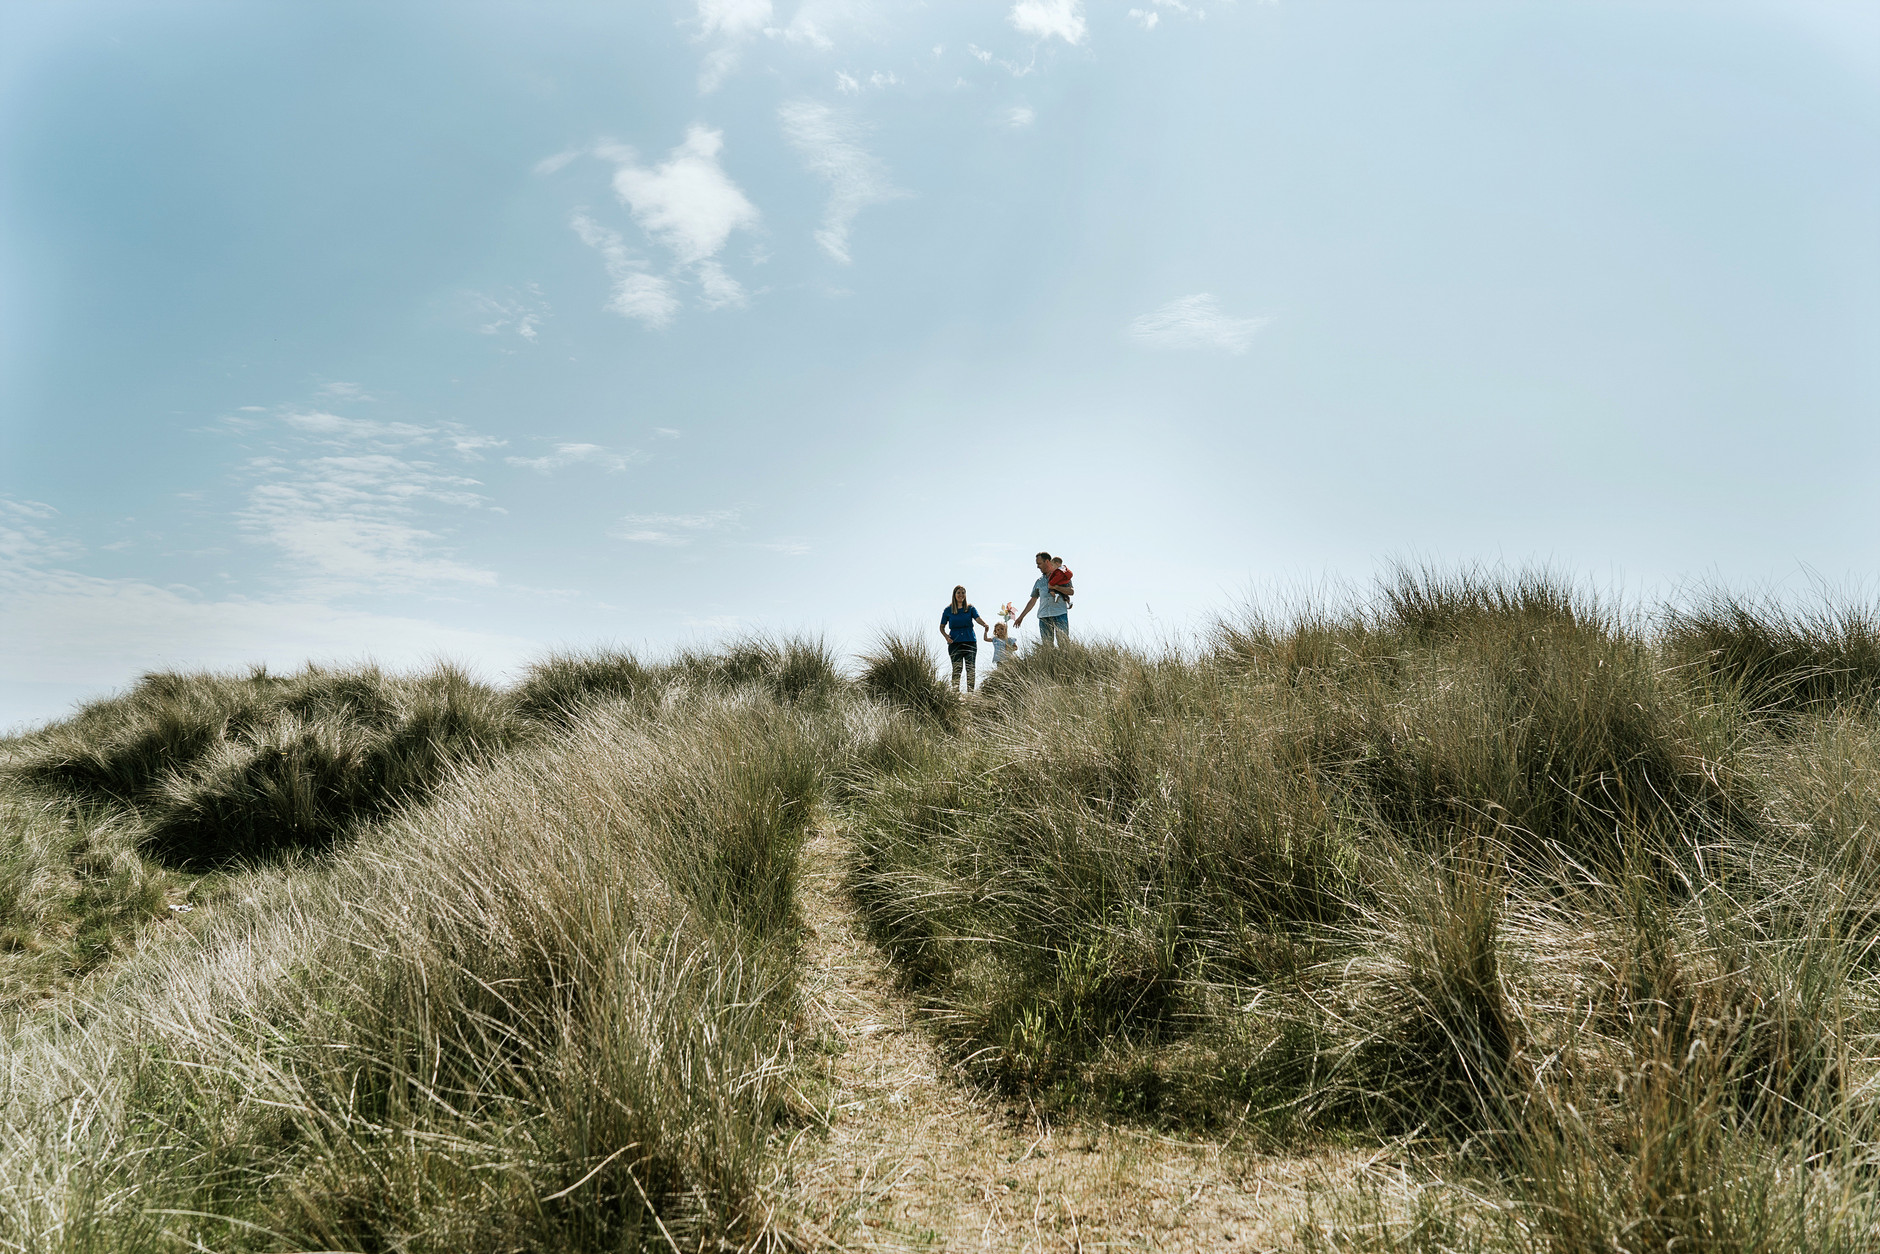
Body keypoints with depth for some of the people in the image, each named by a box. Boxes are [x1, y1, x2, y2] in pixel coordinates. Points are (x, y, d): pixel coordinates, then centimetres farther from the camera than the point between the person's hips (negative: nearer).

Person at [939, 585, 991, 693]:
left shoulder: (970, 609, 8)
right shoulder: (948, 610, 7)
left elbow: (978, 619, -9)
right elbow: (942, 627, 14)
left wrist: (986, 625, -31)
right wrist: (946, 636, -7)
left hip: (970, 642, 1)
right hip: (955, 643, -1)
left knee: (970, 669, -4)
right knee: (956, 669, -5)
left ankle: (970, 692, -2)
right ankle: (955, 692, -4)